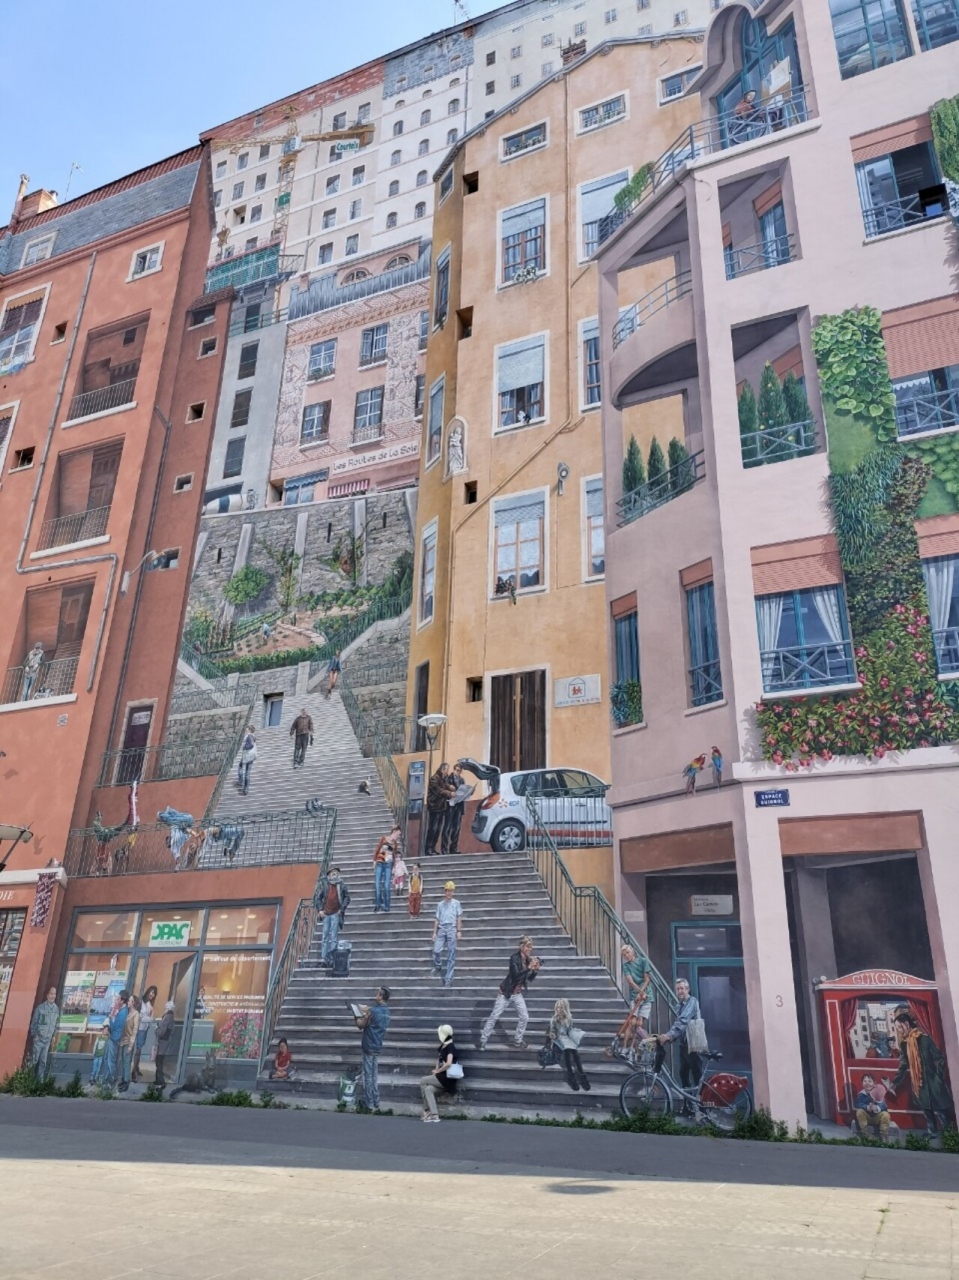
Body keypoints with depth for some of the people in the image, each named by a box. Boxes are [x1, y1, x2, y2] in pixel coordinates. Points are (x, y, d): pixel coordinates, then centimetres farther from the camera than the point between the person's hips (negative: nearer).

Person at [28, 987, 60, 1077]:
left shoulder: (56, 1009, 5)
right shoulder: (40, 1007, -9)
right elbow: (34, 1022, -6)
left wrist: (54, 1035, 9)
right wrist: (33, 1034, -9)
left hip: (48, 1039, 4)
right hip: (38, 1038, -4)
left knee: (43, 1061, 9)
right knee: (34, 1060, -2)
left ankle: (40, 1079, 16)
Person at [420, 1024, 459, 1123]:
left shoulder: (450, 1047, -11)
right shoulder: (442, 1047, 14)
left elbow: (448, 1063, -22)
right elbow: (439, 1061, 18)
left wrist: (437, 1071, -10)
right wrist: (435, 1071, 0)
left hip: (447, 1079, -7)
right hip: (442, 1078, 7)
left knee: (423, 1081, -6)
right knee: (428, 1089, -15)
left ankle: (427, 1111, -1)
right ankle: (434, 1116, -16)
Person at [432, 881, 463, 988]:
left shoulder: (456, 903, 10)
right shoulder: (440, 904, 16)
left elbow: (459, 918, 5)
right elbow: (437, 919, 15)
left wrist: (459, 931, -4)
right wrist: (434, 932, 7)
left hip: (452, 928, -2)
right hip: (441, 929, 2)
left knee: (451, 954, -4)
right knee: (436, 950, -10)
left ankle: (449, 978, -2)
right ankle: (438, 968, 18)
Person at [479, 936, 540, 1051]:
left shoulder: (528, 959, -3)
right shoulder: (514, 958, -21)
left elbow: (529, 979, 3)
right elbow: (516, 976, -31)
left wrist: (535, 970, -14)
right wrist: (529, 968, -36)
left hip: (518, 993, 6)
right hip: (506, 992, -6)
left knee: (524, 1017, 3)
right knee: (494, 1017, 2)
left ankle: (518, 1041, 23)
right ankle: (483, 1040, 14)